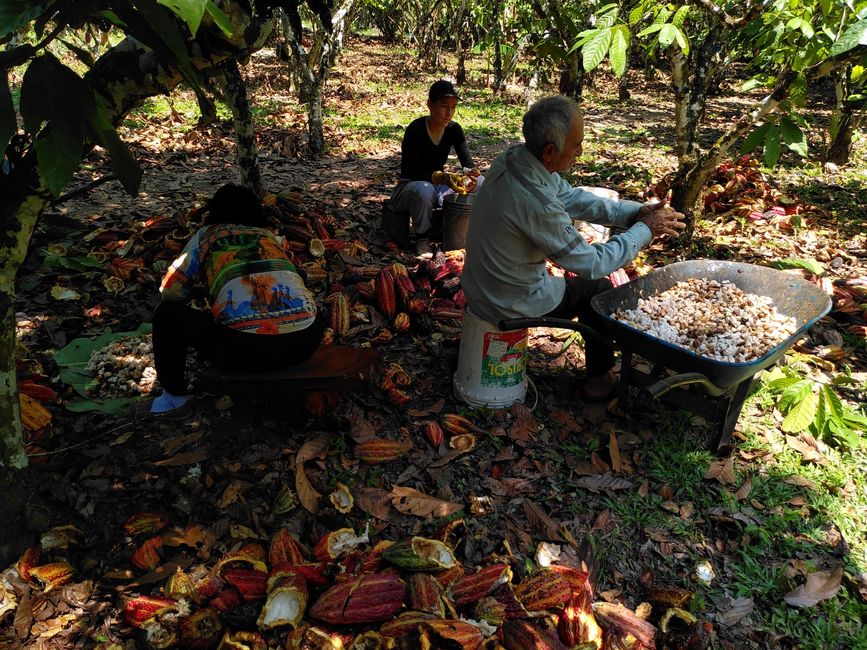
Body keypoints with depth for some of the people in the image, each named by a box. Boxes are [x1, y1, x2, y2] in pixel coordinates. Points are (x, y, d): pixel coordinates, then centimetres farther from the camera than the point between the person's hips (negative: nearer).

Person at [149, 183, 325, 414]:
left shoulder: (206, 234, 17)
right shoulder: (269, 235, 27)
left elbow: (170, 293, 16)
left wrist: (203, 286, 38)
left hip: (247, 348, -4)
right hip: (304, 342, 4)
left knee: (167, 313, 19)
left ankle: (173, 394, 29)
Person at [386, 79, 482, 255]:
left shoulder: (454, 130, -4)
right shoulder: (415, 130, -20)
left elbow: (468, 163, -11)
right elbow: (413, 172, -28)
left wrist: (473, 174, -36)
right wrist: (442, 177, -46)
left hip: (438, 186, 5)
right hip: (410, 187, -5)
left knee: (479, 182, -16)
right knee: (424, 190, -42)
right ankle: (422, 237, -16)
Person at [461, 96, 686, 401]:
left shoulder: (513, 157, -10)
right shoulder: (536, 202, -35)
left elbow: (573, 198, 2)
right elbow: (592, 264, -23)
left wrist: (635, 211, -7)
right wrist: (645, 230, -11)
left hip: (478, 285, 7)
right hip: (510, 307, -7)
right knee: (599, 290, 14)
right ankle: (599, 378, 31)